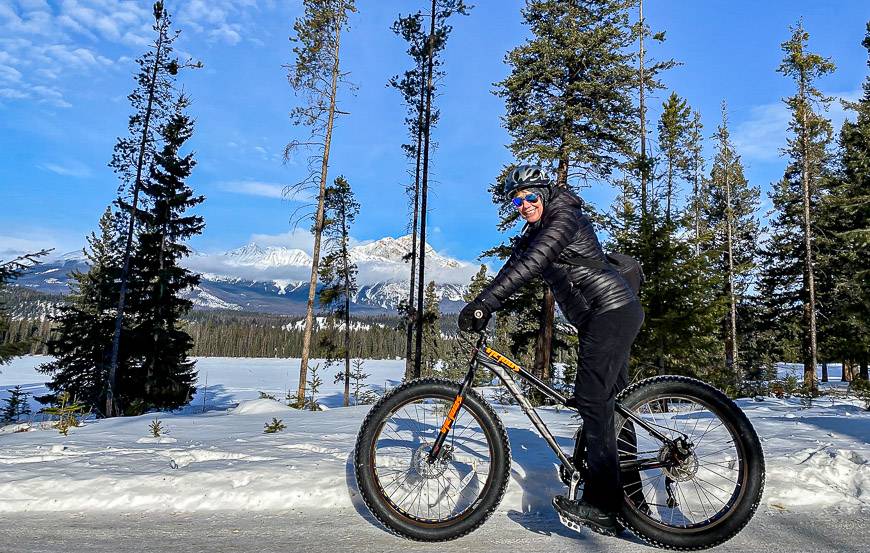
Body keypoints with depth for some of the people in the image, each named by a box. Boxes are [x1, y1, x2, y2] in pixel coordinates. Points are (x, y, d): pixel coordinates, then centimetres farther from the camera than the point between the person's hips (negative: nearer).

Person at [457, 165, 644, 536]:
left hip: (611, 312, -10)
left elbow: (530, 264, -26)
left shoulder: (565, 217, -11)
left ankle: (599, 505, -8)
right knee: (610, 404, 12)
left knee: (593, 402, -13)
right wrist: (482, 307, -2)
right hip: (616, 315, 10)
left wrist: (484, 302, -31)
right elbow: (514, 269, 11)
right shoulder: (535, 232, 19)